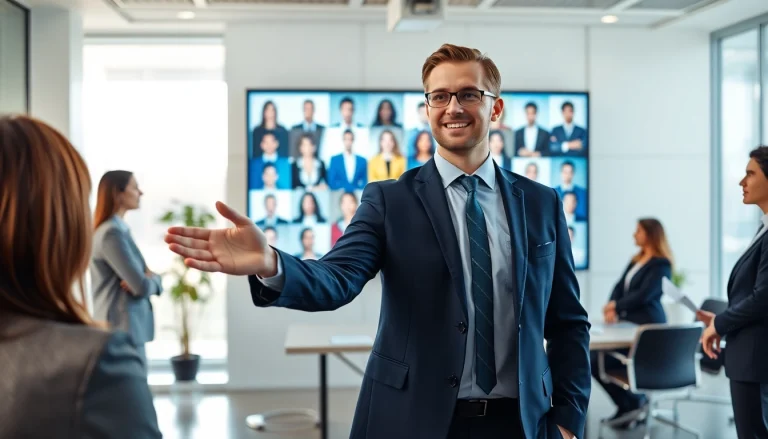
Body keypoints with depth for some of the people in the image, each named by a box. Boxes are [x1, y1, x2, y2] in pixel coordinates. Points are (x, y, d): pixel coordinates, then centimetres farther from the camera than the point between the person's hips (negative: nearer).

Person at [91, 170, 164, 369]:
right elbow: (142, 286, -19)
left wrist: (149, 278, -6)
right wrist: (154, 279, 2)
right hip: (123, 331, -10)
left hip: (119, 329, 10)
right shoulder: (112, 233, -15)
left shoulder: (119, 230, 15)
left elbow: (143, 275, 16)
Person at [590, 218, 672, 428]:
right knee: (595, 359, -5)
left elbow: (644, 295, -18)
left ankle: (632, 403, 5)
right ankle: (630, 404, 7)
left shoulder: (661, 264, -10)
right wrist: (611, 308, -8)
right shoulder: (636, 260, 18)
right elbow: (620, 286, 10)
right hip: (628, 322, 9)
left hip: (647, 327, -9)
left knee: (599, 362, -15)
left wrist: (617, 306, -9)